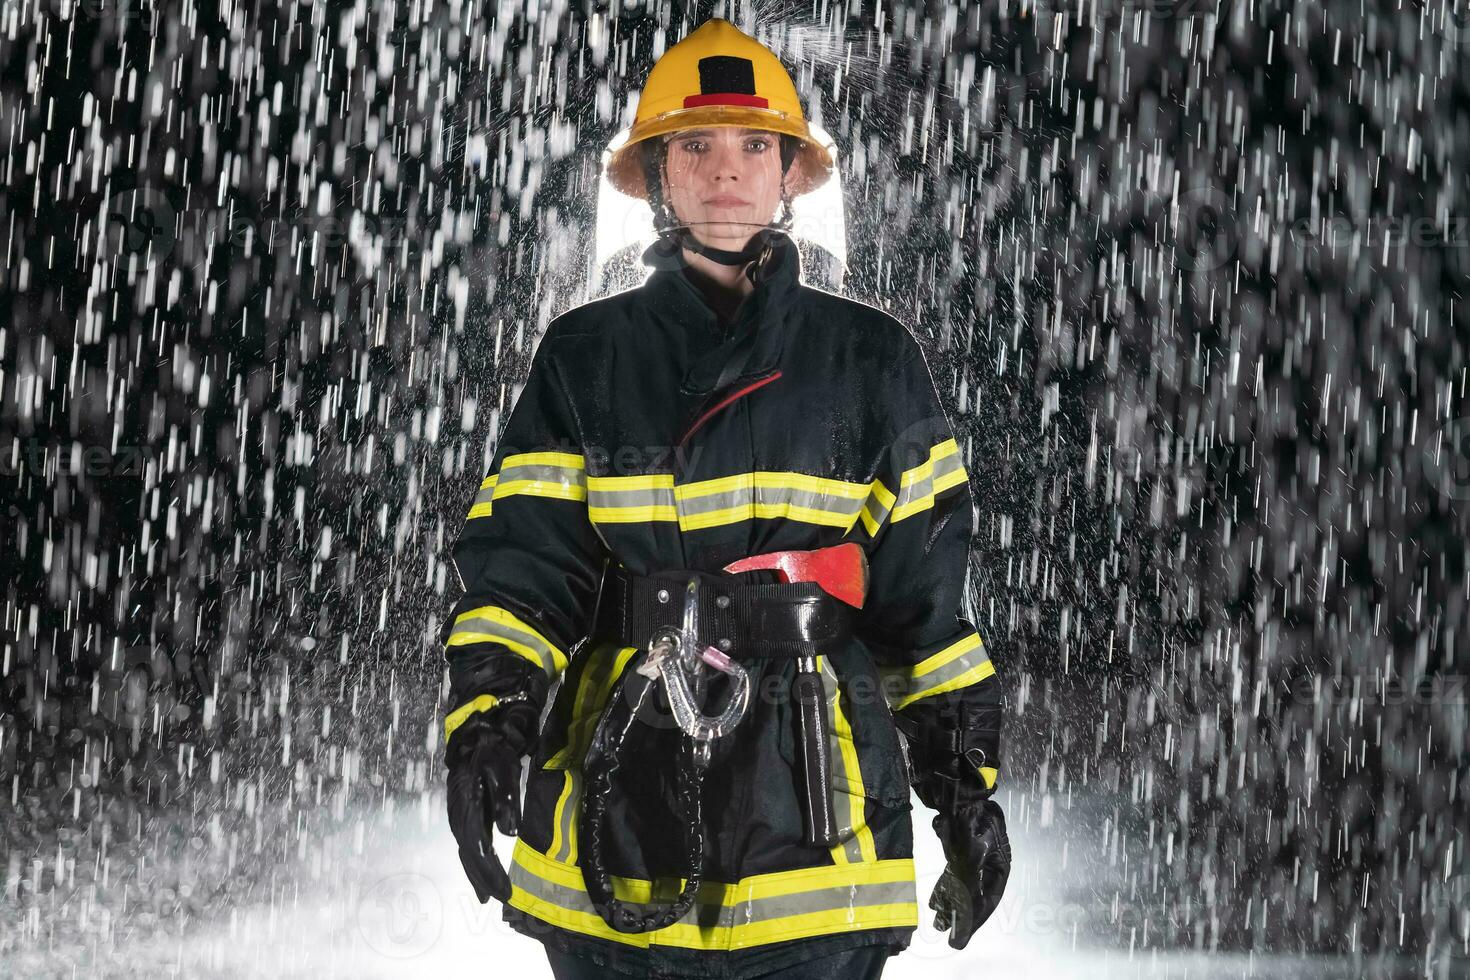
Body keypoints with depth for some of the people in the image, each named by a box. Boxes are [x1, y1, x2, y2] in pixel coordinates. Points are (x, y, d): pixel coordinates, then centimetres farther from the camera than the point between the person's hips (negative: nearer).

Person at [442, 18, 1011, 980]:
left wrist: (965, 781, 3)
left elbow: (926, 591, 8)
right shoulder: (585, 358, 8)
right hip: (614, 821, 1)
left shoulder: (869, 359, 8)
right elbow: (523, 565, 1)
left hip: (810, 819, -1)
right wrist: (486, 723, -14)